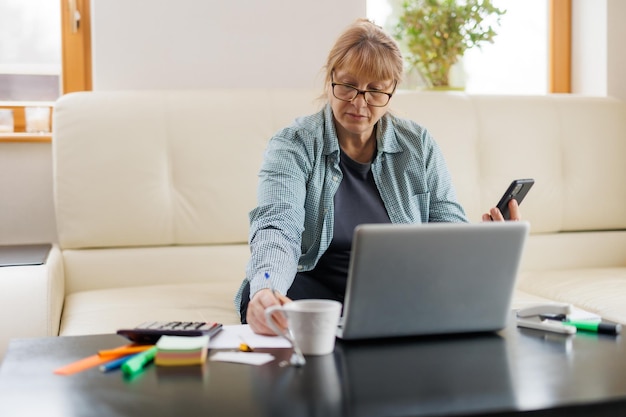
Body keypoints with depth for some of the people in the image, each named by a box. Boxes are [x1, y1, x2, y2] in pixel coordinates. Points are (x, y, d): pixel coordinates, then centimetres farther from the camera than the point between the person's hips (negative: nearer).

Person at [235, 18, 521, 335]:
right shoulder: (293, 146, -7)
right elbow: (278, 228, -23)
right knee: (259, 299, -36)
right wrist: (265, 290, -46)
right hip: (317, 285, -3)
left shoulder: (419, 145, 4)